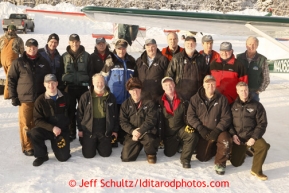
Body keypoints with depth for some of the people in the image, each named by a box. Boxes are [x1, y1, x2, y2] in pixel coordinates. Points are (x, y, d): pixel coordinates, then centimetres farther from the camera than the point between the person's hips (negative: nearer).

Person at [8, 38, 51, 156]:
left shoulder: (43, 62, 9)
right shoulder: (18, 63, 1)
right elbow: (11, 80, 1)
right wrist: (13, 97, -4)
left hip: (40, 99, 3)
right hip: (24, 99, -2)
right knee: (26, 124, -1)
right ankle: (27, 147, 11)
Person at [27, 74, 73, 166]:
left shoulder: (65, 97, -3)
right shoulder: (40, 100, -9)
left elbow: (71, 111, 13)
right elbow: (37, 120, -11)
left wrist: (65, 123, 1)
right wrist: (52, 128, -24)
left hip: (63, 130, 1)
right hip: (47, 129, -1)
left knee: (63, 157, -6)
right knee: (33, 133, -34)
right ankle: (42, 155, -7)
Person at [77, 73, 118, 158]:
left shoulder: (110, 97, 1)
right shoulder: (85, 96, -6)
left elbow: (115, 115, 7)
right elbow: (80, 113, 0)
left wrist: (115, 130, 7)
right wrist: (80, 129, 1)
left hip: (105, 130, 2)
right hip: (89, 129, -2)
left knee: (106, 153, 3)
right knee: (88, 154, 0)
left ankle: (99, 144, 35)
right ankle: (86, 142, 33)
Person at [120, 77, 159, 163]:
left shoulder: (149, 103, -2)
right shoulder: (125, 105, 6)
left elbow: (151, 120, -10)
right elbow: (123, 122, 0)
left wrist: (140, 131, -23)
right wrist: (132, 131, -17)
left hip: (146, 132, -2)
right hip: (132, 134, 3)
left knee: (149, 138, -39)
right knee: (126, 157, -11)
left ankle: (151, 153, -1)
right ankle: (139, 145, 22)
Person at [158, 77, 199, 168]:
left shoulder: (182, 100, -1)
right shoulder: (160, 102, -3)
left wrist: (189, 125, -17)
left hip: (181, 129, 0)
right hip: (168, 132, 1)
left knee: (193, 136, -30)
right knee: (169, 153, -6)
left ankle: (185, 158, -11)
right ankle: (176, 143, 29)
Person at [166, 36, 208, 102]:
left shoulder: (201, 58, 9)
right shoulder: (177, 58, 0)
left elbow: (206, 75, 17)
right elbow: (169, 74, 3)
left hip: (196, 94, 3)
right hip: (180, 94, -2)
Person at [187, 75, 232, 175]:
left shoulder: (222, 99, -2)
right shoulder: (195, 99, -1)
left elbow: (226, 118, -7)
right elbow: (190, 115, -7)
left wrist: (217, 130, -20)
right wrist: (200, 128, -19)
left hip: (218, 132, -1)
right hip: (202, 133, 1)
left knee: (226, 141, -32)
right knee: (202, 158, -1)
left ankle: (220, 163, -6)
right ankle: (213, 148, 32)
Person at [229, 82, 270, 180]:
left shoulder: (256, 105, -4)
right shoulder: (233, 105, 2)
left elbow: (262, 123, -6)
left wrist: (254, 137, -17)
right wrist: (233, 134, -10)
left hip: (252, 136, -1)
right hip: (238, 138, 2)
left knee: (263, 146, -34)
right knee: (236, 163, 1)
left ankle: (256, 170, -12)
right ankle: (243, 151, 36)